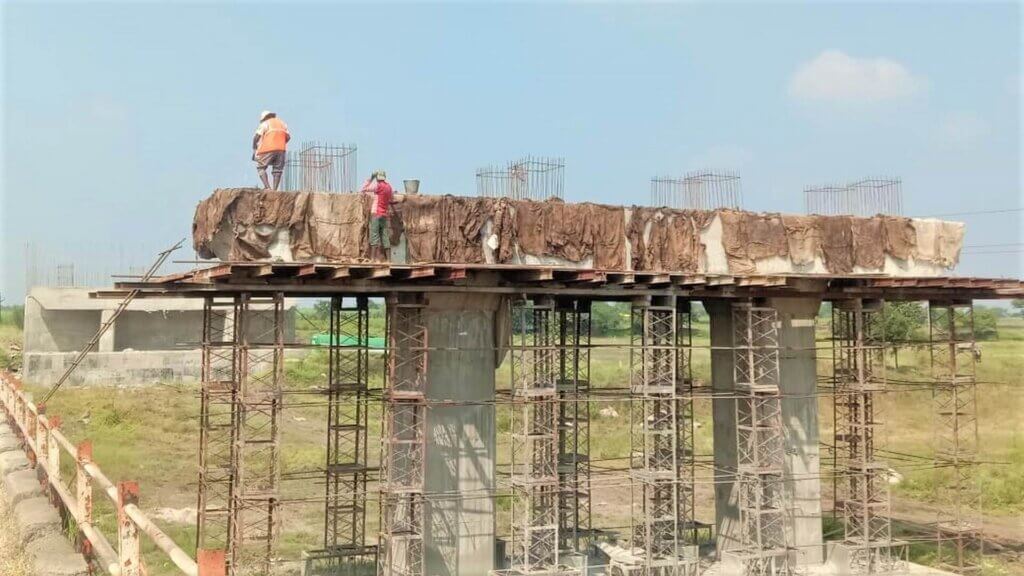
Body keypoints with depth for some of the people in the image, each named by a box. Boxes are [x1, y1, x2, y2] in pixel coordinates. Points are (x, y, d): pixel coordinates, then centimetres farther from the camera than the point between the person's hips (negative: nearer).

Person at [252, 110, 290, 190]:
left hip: (268, 149, -4)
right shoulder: (282, 123, 22)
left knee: (261, 168, 4)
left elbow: (256, 137, -2)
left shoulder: (265, 124, 8)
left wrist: (254, 150, 7)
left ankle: (267, 187, -11)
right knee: (278, 170, 11)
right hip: (281, 149, 4)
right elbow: (288, 137, 12)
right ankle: (274, 189, 2)